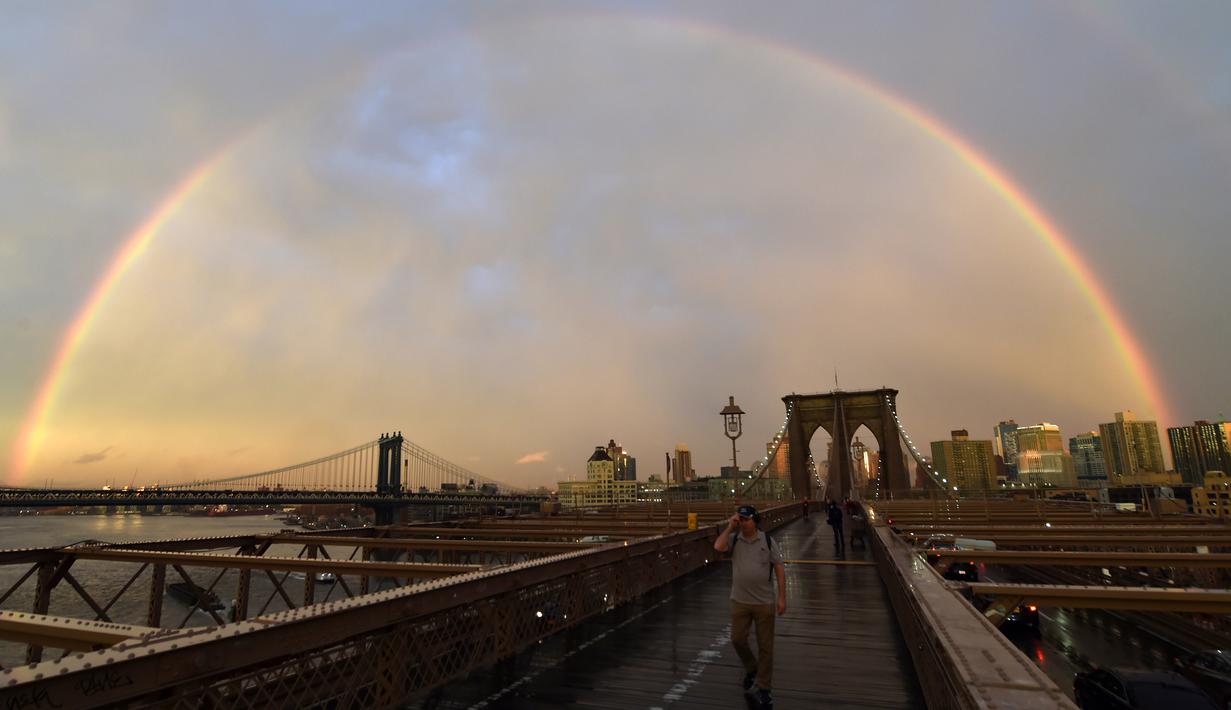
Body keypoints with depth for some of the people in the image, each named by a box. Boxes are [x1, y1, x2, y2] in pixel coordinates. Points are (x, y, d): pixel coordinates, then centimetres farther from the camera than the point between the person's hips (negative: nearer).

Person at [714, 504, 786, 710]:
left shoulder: (768, 541, -7)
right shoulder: (734, 539, -3)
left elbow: (779, 568, -4)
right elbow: (718, 546, -23)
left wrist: (782, 597, -7)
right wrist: (729, 527, -18)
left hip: (764, 602, -2)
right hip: (739, 601, 2)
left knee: (765, 646, 7)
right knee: (737, 640, 8)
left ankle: (763, 689, 22)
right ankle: (751, 669, 37)